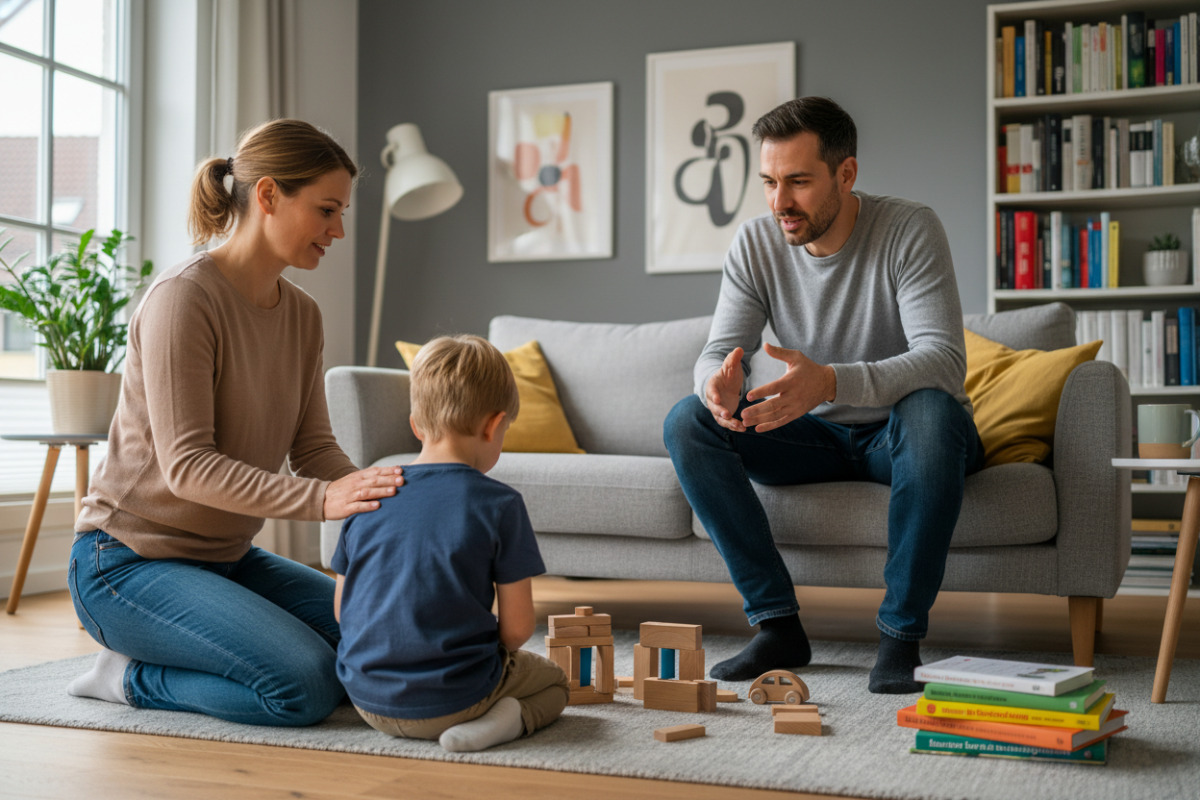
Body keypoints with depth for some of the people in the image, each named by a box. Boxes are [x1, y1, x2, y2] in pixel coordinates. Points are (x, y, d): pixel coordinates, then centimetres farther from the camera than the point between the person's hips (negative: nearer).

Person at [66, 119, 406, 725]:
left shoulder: (302, 314, 6)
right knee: (307, 686, -25)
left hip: (228, 557, 9)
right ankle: (131, 677, -1)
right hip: (130, 559, -8)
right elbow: (188, 466, -25)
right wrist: (321, 498, -37)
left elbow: (313, 448, 1)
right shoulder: (183, 298, -19)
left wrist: (376, 498, -19)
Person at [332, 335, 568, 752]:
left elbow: (342, 609, 7)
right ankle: (510, 717, -6)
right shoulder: (498, 504, -12)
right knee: (554, 679, 24)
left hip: (367, 700, 5)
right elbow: (517, 627, -9)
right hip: (455, 697, -5)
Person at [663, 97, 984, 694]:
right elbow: (718, 352, -11)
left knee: (929, 409, -39)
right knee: (686, 423, -18)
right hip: (818, 439, 4)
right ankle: (777, 624, -16)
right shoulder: (755, 244, -7)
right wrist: (718, 383, -38)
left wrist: (830, 382, -48)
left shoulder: (910, 230, -19)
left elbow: (944, 362, -31)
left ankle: (901, 634, -27)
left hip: (902, 438, -4)